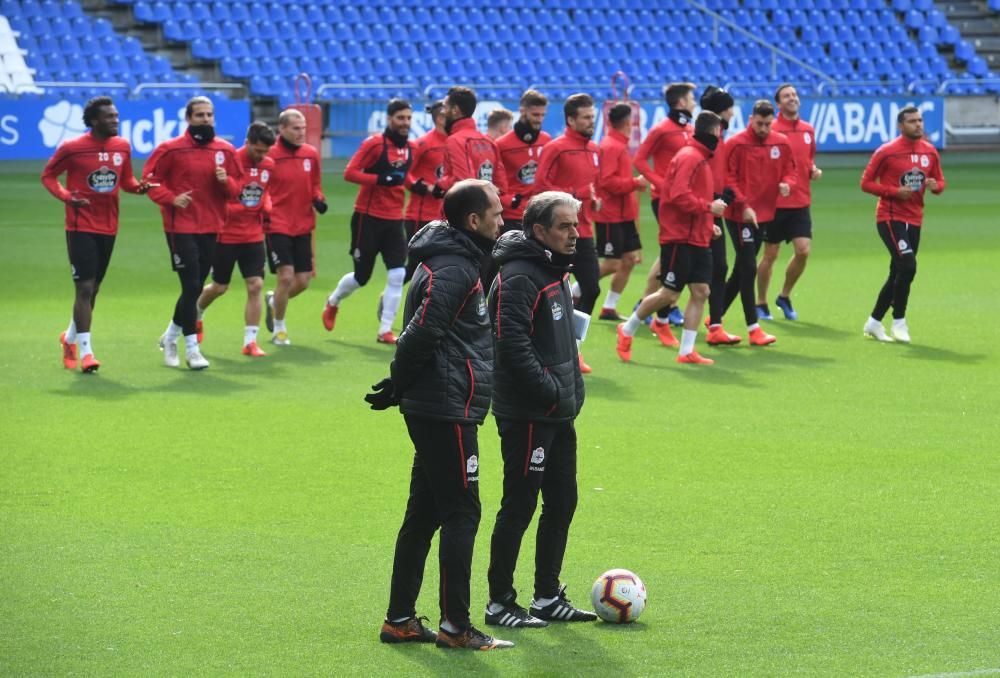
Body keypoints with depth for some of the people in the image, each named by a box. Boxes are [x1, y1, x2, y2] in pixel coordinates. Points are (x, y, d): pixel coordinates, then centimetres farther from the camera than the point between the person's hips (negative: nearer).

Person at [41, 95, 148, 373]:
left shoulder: (122, 147, 3)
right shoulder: (72, 148, -11)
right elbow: (48, 175, 0)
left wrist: (139, 187, -9)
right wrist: (66, 196, -18)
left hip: (108, 227, 6)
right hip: (81, 227, -6)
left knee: (93, 288, 14)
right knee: (85, 287, -11)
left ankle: (71, 338, 36)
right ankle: (85, 351, -8)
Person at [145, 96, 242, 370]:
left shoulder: (226, 150, 6)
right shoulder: (171, 149, -6)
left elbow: (236, 187, 12)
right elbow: (151, 179, -3)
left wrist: (226, 181, -10)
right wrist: (171, 198, -17)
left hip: (211, 229, 5)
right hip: (181, 227, -5)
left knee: (195, 288, 12)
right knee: (191, 287, -10)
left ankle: (171, 337, 32)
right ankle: (191, 348, -1)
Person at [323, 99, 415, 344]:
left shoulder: (410, 147, 6)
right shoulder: (374, 143, -13)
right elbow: (349, 173, -17)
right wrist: (380, 179, -27)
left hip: (394, 219, 5)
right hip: (368, 218, -5)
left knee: (397, 275, -7)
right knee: (361, 277, 5)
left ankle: (385, 330, 0)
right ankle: (333, 302, 36)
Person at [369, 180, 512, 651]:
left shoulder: (456, 261, 17)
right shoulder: (453, 269, -16)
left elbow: (420, 334, 20)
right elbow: (423, 332, -24)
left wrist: (400, 385, 13)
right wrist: (398, 386, -13)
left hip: (433, 410, 10)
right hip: (448, 408, -10)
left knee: (424, 513, 13)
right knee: (461, 512, -5)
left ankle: (400, 620, 18)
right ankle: (455, 626, -3)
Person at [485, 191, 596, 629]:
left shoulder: (555, 272, 15)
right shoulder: (518, 277, -16)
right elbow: (514, 345, -24)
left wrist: (572, 388, 14)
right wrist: (550, 391, -23)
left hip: (558, 413, 10)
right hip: (527, 415, -10)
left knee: (562, 502, 13)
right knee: (519, 507, -4)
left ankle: (548, 597, 22)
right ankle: (500, 603, 3)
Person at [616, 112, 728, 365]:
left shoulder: (701, 159, 16)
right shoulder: (689, 157, -14)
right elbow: (679, 195, -24)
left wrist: (708, 224, 11)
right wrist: (709, 207, -20)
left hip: (698, 239, 9)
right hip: (679, 238, -9)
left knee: (700, 292, 2)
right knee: (669, 294, -4)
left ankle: (687, 351, 4)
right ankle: (627, 331, 15)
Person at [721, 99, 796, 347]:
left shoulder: (781, 143, 4)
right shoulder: (736, 144, -11)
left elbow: (789, 170, 12)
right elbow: (727, 178, -11)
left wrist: (787, 183, -11)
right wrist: (743, 205, -18)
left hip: (764, 214, 6)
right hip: (741, 215, -6)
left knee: (742, 269, 12)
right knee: (748, 269, -8)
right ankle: (753, 329, -6)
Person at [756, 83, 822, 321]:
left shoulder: (808, 130, 8)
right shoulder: (771, 130, -9)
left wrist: (814, 171, 1)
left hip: (800, 202, 5)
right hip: (775, 202, -5)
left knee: (803, 251, -4)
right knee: (770, 254, 3)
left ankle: (785, 297, 18)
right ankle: (761, 304, 18)